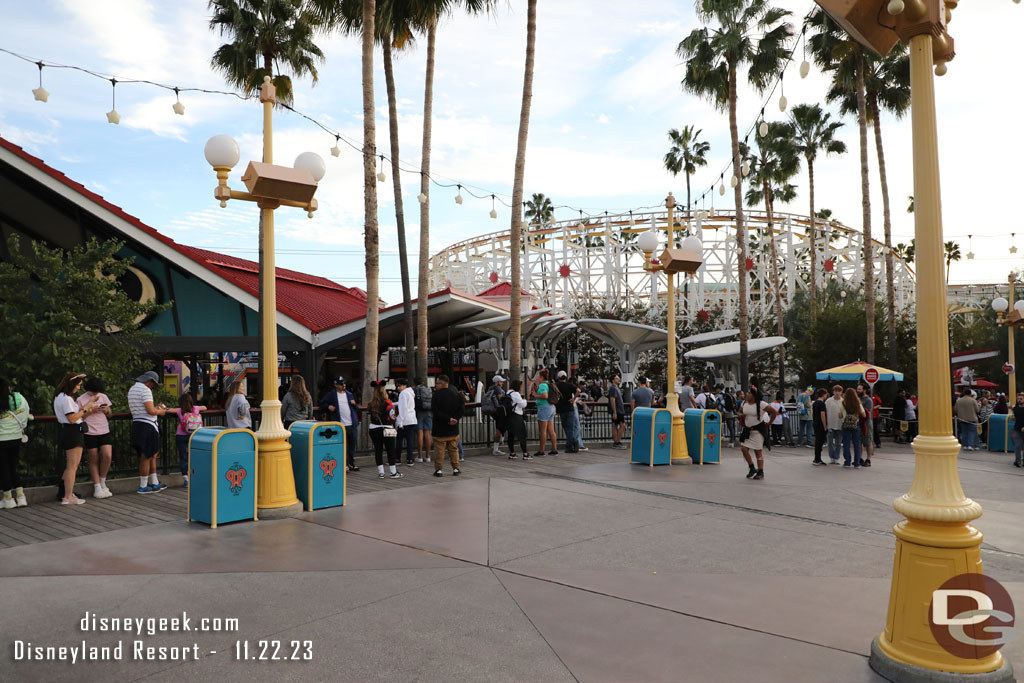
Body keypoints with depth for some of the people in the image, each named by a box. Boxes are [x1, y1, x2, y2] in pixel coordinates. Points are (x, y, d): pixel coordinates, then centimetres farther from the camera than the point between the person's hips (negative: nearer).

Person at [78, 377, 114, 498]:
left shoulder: (103, 397, 12)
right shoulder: (81, 400, 1)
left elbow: (109, 414, 17)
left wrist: (106, 410, -4)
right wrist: (91, 410, -13)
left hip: (104, 430, 3)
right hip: (90, 432, -3)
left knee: (107, 456, -10)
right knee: (94, 460, 2)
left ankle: (102, 481, 12)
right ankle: (97, 487, 7)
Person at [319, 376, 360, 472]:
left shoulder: (349, 394, 15)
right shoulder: (331, 394, 3)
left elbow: (357, 409, 19)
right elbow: (321, 404, 8)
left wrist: (354, 404, -1)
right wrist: (328, 406, -9)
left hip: (352, 425, 4)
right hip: (341, 426, -4)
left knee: (352, 446, 9)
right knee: (343, 446, -6)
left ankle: (352, 464, 20)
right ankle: (345, 464, 2)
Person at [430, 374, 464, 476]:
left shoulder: (436, 395, -12)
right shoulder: (456, 394, 3)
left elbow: (435, 411, -17)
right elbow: (462, 409, 1)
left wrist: (448, 419, -14)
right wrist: (455, 419, -5)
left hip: (440, 428, -4)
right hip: (453, 429, 4)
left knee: (439, 449, 3)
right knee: (453, 449, 13)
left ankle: (438, 470, 6)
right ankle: (456, 469, 16)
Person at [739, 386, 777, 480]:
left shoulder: (761, 404, -14)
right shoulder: (744, 403, 3)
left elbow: (774, 412, -12)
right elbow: (740, 413, 21)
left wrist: (768, 423, -8)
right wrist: (742, 422, 9)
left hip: (758, 430, -6)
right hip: (747, 429, 6)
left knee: (758, 451, 1)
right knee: (744, 448, -3)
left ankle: (760, 472, 12)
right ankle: (752, 468, 14)